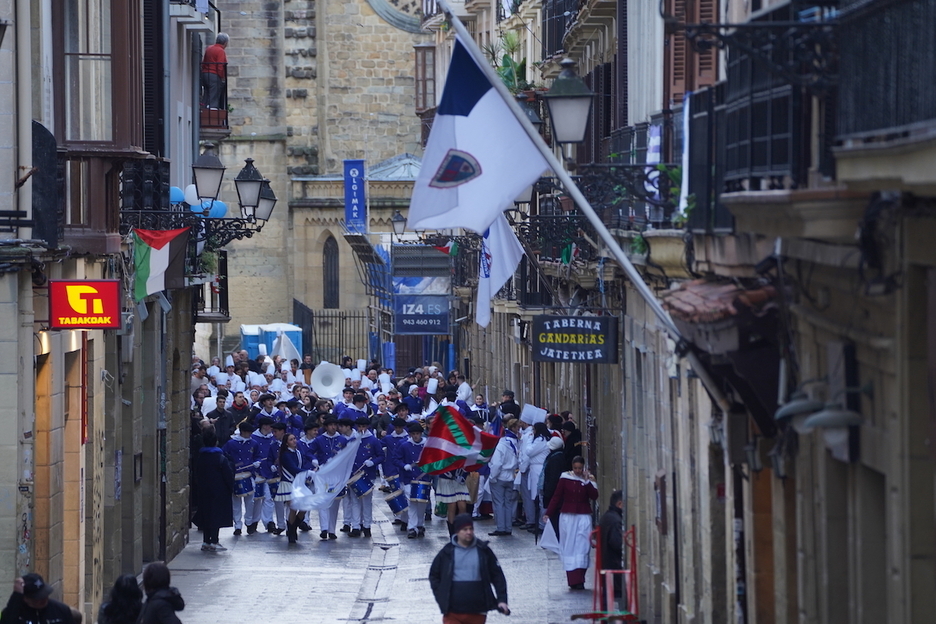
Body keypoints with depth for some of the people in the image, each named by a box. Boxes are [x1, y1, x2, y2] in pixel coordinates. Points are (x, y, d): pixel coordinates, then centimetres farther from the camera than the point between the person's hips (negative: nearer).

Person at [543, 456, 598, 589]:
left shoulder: (588, 479, 5)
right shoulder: (565, 478, 2)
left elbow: (594, 496, -6)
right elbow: (556, 496, 3)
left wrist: (587, 481, -13)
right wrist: (548, 513, -1)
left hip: (583, 517, 0)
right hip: (567, 516, 0)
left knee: (582, 547, -6)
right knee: (569, 547, -2)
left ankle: (579, 580, -6)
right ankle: (572, 579, 1)